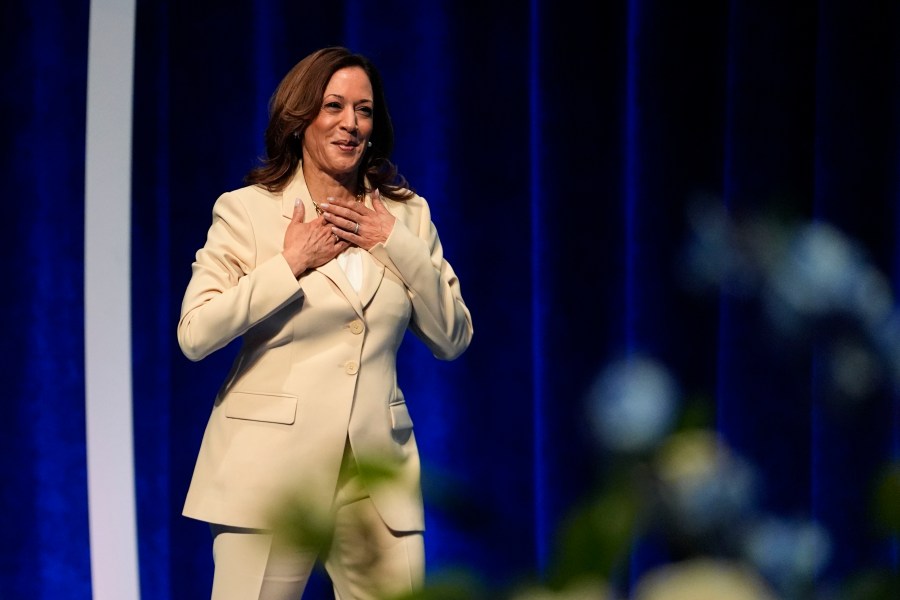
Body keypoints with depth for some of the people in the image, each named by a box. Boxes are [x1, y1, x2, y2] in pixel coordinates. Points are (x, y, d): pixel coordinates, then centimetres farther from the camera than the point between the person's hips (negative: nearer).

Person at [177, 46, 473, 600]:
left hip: (377, 477, 3)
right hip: (272, 470, -3)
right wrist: (290, 264, -10)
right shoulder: (246, 210, 1)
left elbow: (453, 337, 6)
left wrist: (397, 245, -3)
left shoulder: (406, 214, 11)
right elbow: (195, 335, -8)